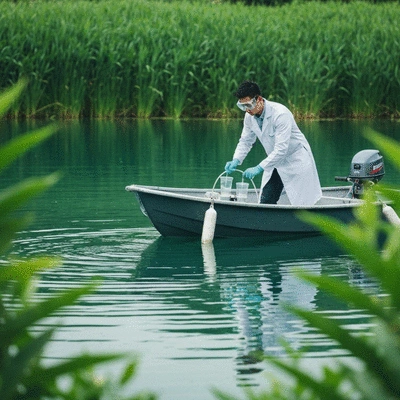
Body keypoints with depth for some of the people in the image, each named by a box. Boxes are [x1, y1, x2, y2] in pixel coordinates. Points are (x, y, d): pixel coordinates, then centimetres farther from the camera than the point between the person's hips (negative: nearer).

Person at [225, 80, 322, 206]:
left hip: (295, 162, -7)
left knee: (302, 205, -4)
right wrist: (236, 160, -11)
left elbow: (281, 149, -33)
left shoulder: (280, 114, -29)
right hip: (275, 163, 7)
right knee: (265, 203, -1)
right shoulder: (250, 116, -6)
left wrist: (259, 168, -35)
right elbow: (245, 141, 7)